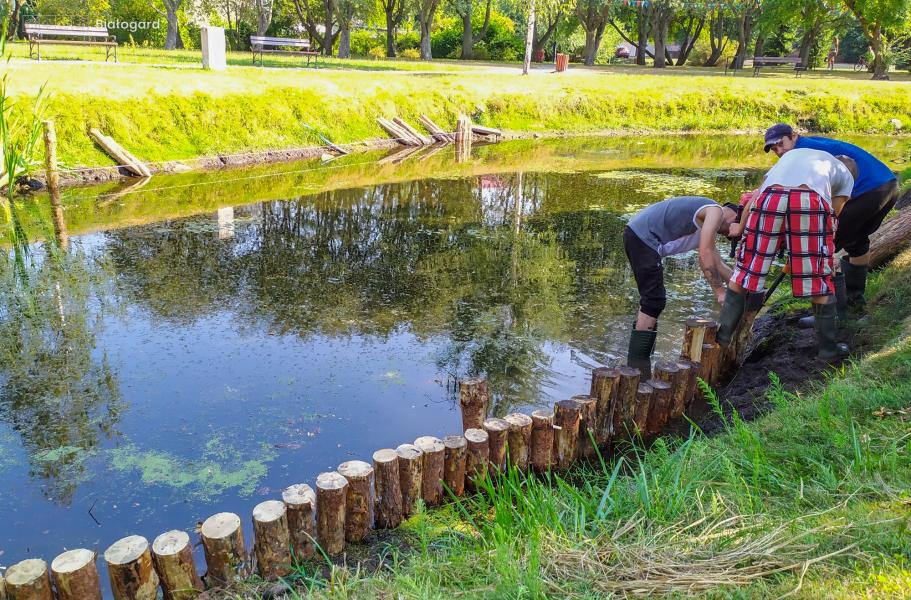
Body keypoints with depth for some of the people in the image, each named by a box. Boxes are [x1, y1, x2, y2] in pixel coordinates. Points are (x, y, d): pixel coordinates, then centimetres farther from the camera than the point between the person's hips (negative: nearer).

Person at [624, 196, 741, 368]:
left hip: (637, 236, 11)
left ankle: (636, 361, 24)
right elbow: (705, 258, -13)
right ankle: (638, 363, -6)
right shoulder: (716, 211, -5)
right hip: (643, 236, -11)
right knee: (654, 301, -8)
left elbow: (717, 263, 30)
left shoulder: (706, 221, 25)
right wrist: (720, 292, -6)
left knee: (652, 299, 18)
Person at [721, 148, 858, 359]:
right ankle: (828, 347, 20)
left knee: (744, 271, 13)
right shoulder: (846, 174, 34)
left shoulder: (792, 153, 42)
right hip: (812, 201, -1)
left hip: (770, 197, 2)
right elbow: (834, 213, 27)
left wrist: (740, 226, 44)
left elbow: (757, 194, 33)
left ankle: (723, 334, 17)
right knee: (820, 279, 11)